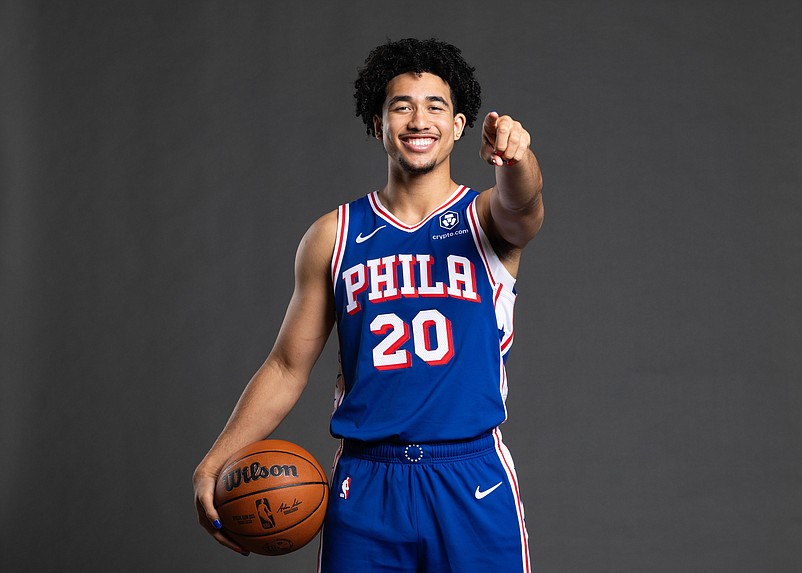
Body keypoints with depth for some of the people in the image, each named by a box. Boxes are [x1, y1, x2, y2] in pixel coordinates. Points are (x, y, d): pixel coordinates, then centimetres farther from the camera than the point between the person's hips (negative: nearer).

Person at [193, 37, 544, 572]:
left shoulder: (486, 220, 2)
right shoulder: (334, 237, 6)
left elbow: (520, 203, -24)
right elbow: (287, 368, 9)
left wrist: (515, 159, -47)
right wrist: (214, 464, -1)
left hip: (472, 482, -1)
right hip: (366, 483, 1)